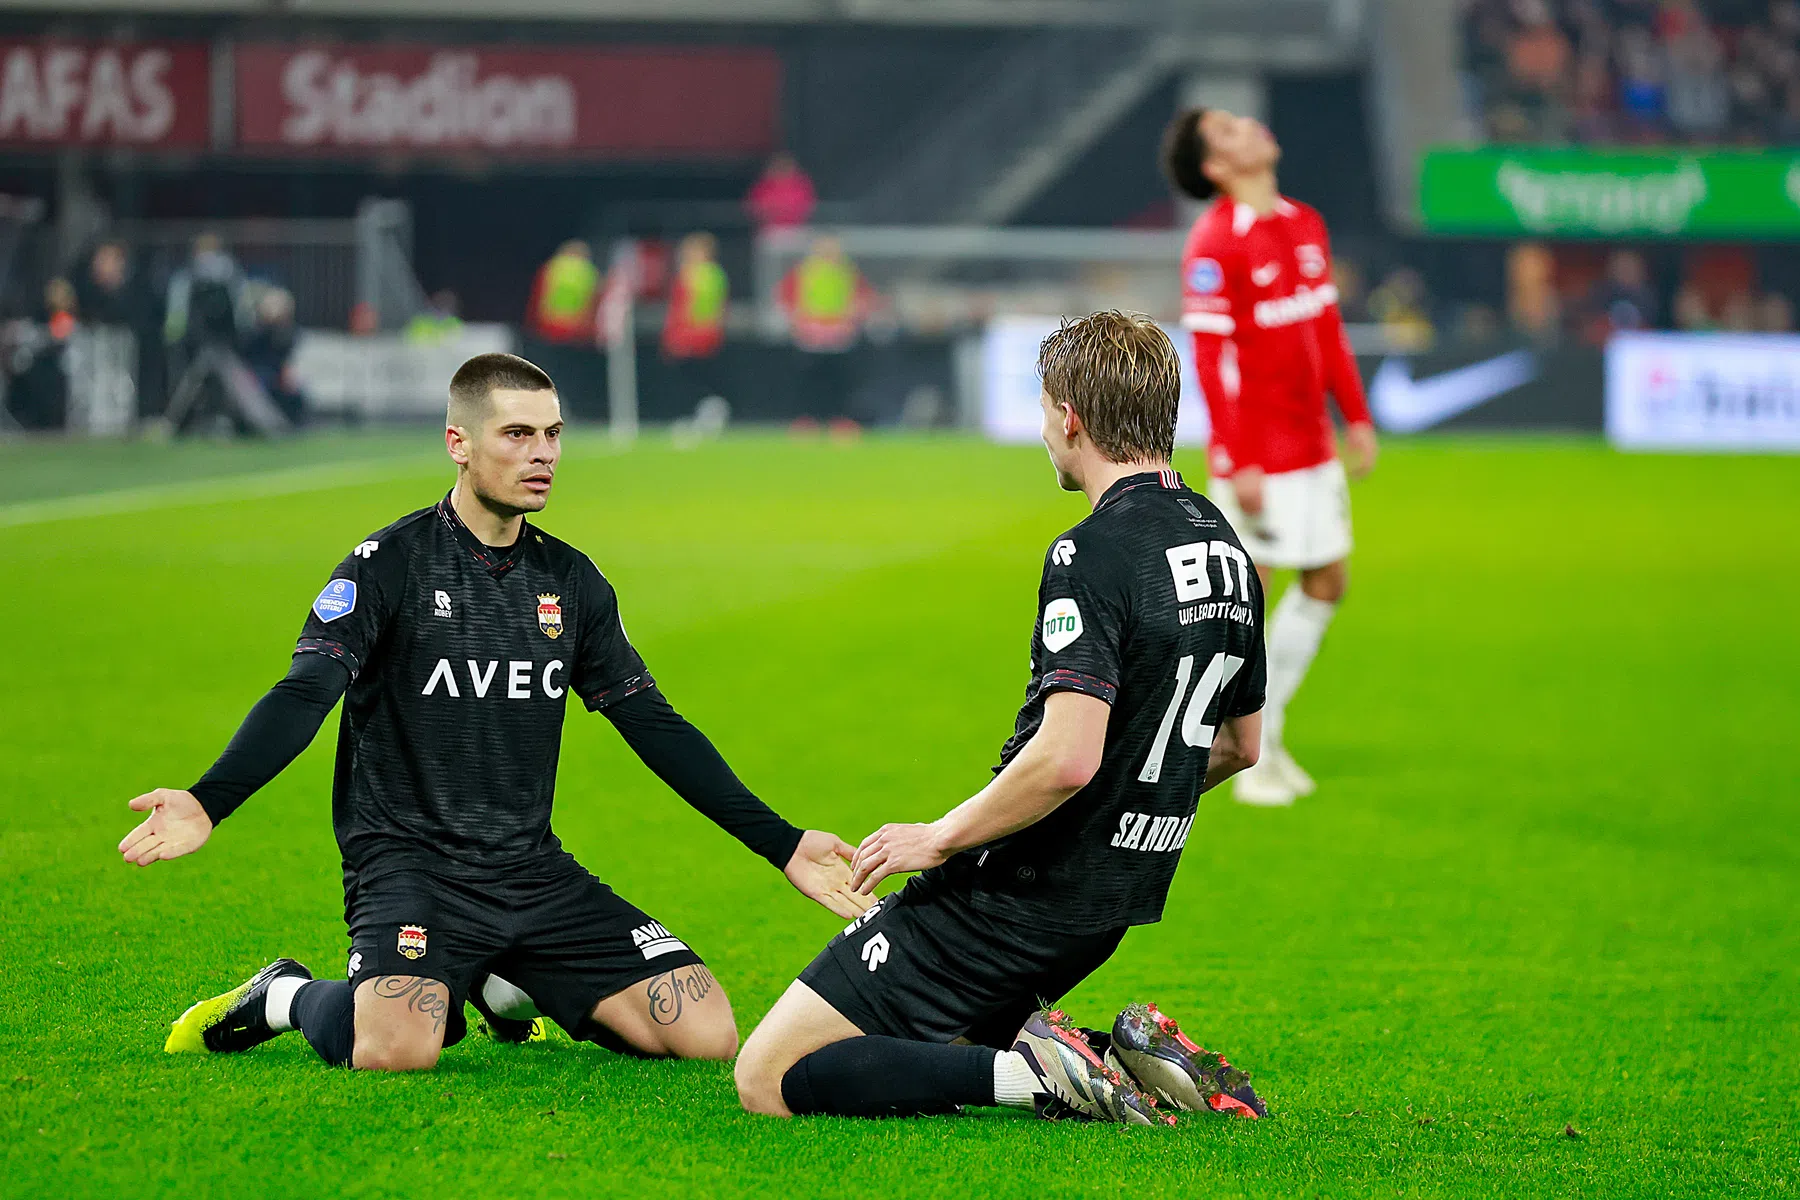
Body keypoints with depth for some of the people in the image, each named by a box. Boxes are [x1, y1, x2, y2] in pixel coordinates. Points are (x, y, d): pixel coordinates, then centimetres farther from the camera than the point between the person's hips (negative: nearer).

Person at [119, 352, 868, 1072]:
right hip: (409, 860, -6)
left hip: (535, 875, 6)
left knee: (709, 1033, -8)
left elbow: (653, 724, 15)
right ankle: (285, 998, 2)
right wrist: (208, 803, -33)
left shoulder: (572, 582, 11)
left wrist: (781, 846, 11)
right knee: (399, 1048, -35)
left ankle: (513, 991, 18)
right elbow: (303, 696, -14)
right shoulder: (391, 564, -5)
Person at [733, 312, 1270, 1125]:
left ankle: (1033, 1074, -16)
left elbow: (1066, 758, -29)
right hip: (1115, 902, 9)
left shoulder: (1093, 555, -20)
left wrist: (938, 838, -15)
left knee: (767, 1080, -5)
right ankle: (1130, 1060, 6)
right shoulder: (1225, 549, 8)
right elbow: (1239, 744, 20)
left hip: (1013, 897, -9)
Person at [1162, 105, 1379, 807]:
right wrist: (1238, 464, -20)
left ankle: (1268, 730, 24)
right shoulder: (1213, 244, -16)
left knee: (1325, 584, 11)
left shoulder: (1305, 224, 8)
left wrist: (1356, 418, 14)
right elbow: (1208, 359, -18)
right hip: (1255, 458, -8)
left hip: (1313, 447, 8)